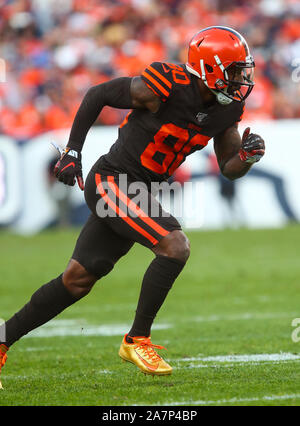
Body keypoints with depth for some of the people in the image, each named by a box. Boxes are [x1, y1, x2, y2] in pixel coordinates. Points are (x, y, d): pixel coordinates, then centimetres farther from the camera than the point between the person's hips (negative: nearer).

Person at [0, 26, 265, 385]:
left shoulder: (225, 107, 0)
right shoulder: (164, 89, -21)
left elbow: (229, 170, 7)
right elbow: (97, 95, -8)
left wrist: (246, 156, -16)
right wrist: (72, 152, -6)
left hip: (136, 193, 8)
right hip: (110, 181, -8)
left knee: (77, 280, 10)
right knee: (175, 246, -22)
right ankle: (137, 340, -8)